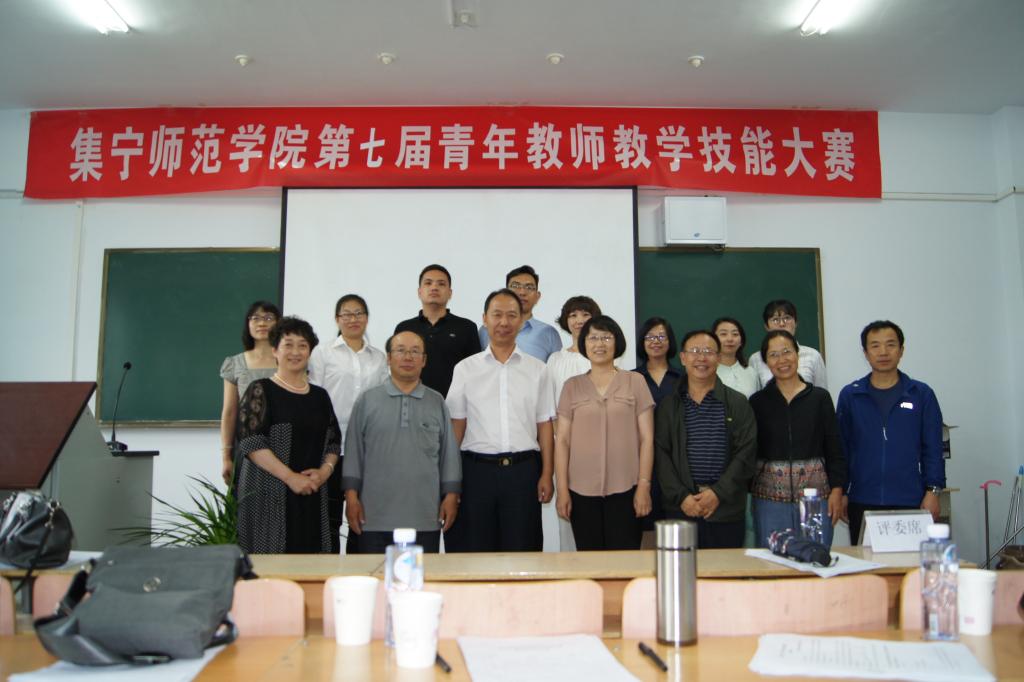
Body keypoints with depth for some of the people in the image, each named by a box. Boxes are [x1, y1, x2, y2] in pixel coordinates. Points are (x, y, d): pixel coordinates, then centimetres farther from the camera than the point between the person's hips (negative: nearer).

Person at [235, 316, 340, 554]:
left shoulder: (320, 396, 15)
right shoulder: (261, 390, 0)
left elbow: (333, 442, 15)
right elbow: (251, 442, -9)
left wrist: (325, 470, -5)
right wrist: (289, 476, -16)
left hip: (312, 496, 4)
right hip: (269, 494, -4)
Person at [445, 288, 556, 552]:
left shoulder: (537, 369, 8)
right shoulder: (465, 369, 6)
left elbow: (544, 424, 7)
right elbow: (456, 425, 5)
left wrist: (546, 475, 0)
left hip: (523, 469, 1)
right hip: (477, 469, 0)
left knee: (521, 551, 5)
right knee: (474, 552, 4)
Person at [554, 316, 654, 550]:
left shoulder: (635, 382, 5)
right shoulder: (572, 387, 8)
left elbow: (646, 438, 2)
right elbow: (562, 441, 5)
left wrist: (644, 486, -4)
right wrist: (562, 490, -1)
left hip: (625, 490, -1)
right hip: (582, 491, 1)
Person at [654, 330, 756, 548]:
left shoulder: (738, 403, 6)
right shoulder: (668, 406, 8)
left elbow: (746, 453, -2)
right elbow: (661, 455, 1)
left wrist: (718, 493, -11)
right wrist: (681, 496, -11)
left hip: (727, 509, 0)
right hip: (681, 508, 0)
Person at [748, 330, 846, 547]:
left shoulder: (820, 397, 4)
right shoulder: (757, 402, 4)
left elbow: (834, 449, 5)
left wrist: (837, 490, -2)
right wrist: (747, 491, 1)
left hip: (816, 492, 0)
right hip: (769, 496, 0)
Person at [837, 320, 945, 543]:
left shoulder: (921, 394, 3)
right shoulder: (850, 395, 3)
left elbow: (933, 448, 4)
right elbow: (840, 447, 6)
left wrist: (932, 491, -3)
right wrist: (840, 492, 2)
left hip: (910, 502, 0)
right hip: (862, 503, 0)